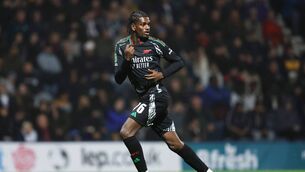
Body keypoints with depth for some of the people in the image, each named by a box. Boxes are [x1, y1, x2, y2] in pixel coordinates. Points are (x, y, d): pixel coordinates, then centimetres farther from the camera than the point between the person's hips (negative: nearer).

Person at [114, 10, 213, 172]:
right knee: (174, 143, 8)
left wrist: (162, 74, -8)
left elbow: (179, 62, 8)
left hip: (157, 94, -5)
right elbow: (118, 79, -1)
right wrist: (127, 59, -16)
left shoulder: (154, 44, -3)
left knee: (126, 132, -19)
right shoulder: (121, 46, 5)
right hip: (145, 98, 5)